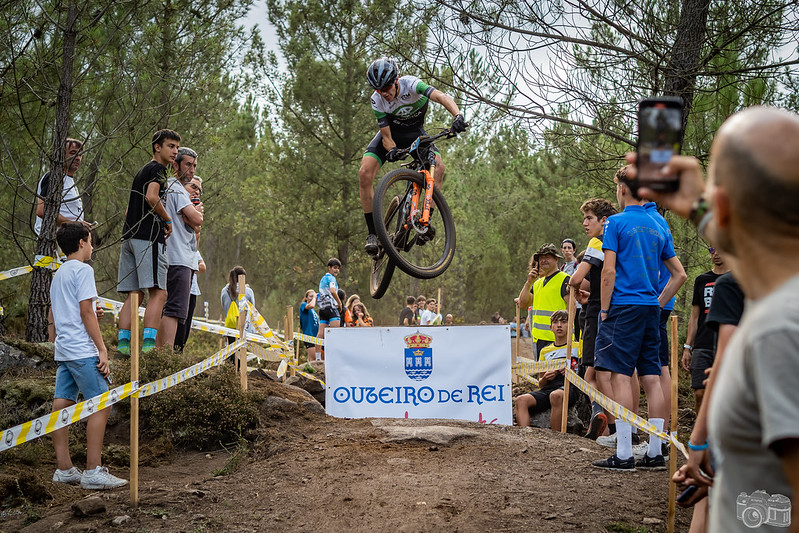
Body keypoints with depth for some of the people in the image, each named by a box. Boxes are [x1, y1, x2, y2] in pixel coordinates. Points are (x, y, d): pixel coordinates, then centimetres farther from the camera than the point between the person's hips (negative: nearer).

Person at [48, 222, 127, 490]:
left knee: (62, 406, 6)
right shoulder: (83, 270, -7)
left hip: (63, 351, 9)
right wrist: (102, 349, -13)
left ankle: (64, 469, 8)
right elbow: (86, 312, -14)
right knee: (101, 405, -8)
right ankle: (93, 471, -11)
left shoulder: (58, 274, 19)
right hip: (82, 350, -9)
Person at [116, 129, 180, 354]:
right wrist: (168, 220, -7)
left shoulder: (143, 171, 27)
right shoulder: (157, 169, -3)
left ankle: (123, 342, 1)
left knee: (134, 294, 7)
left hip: (130, 236, 9)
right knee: (158, 292, -13)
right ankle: (148, 344, -23)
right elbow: (152, 197, -19)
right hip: (149, 236, -9)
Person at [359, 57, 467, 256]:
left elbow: (442, 97, -45)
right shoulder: (377, 101, -24)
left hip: (415, 132, 0)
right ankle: (373, 233, -13)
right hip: (392, 132, 1)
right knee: (364, 174, -22)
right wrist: (392, 151, -45)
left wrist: (458, 116, -64)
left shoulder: (410, 84, -31)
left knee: (438, 167, -29)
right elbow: (386, 136, -21)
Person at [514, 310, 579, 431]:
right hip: (547, 389, 4)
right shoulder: (545, 351, 26)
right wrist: (545, 378, 1)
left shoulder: (577, 347, 15)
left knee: (555, 395, -41)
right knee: (521, 400, -25)